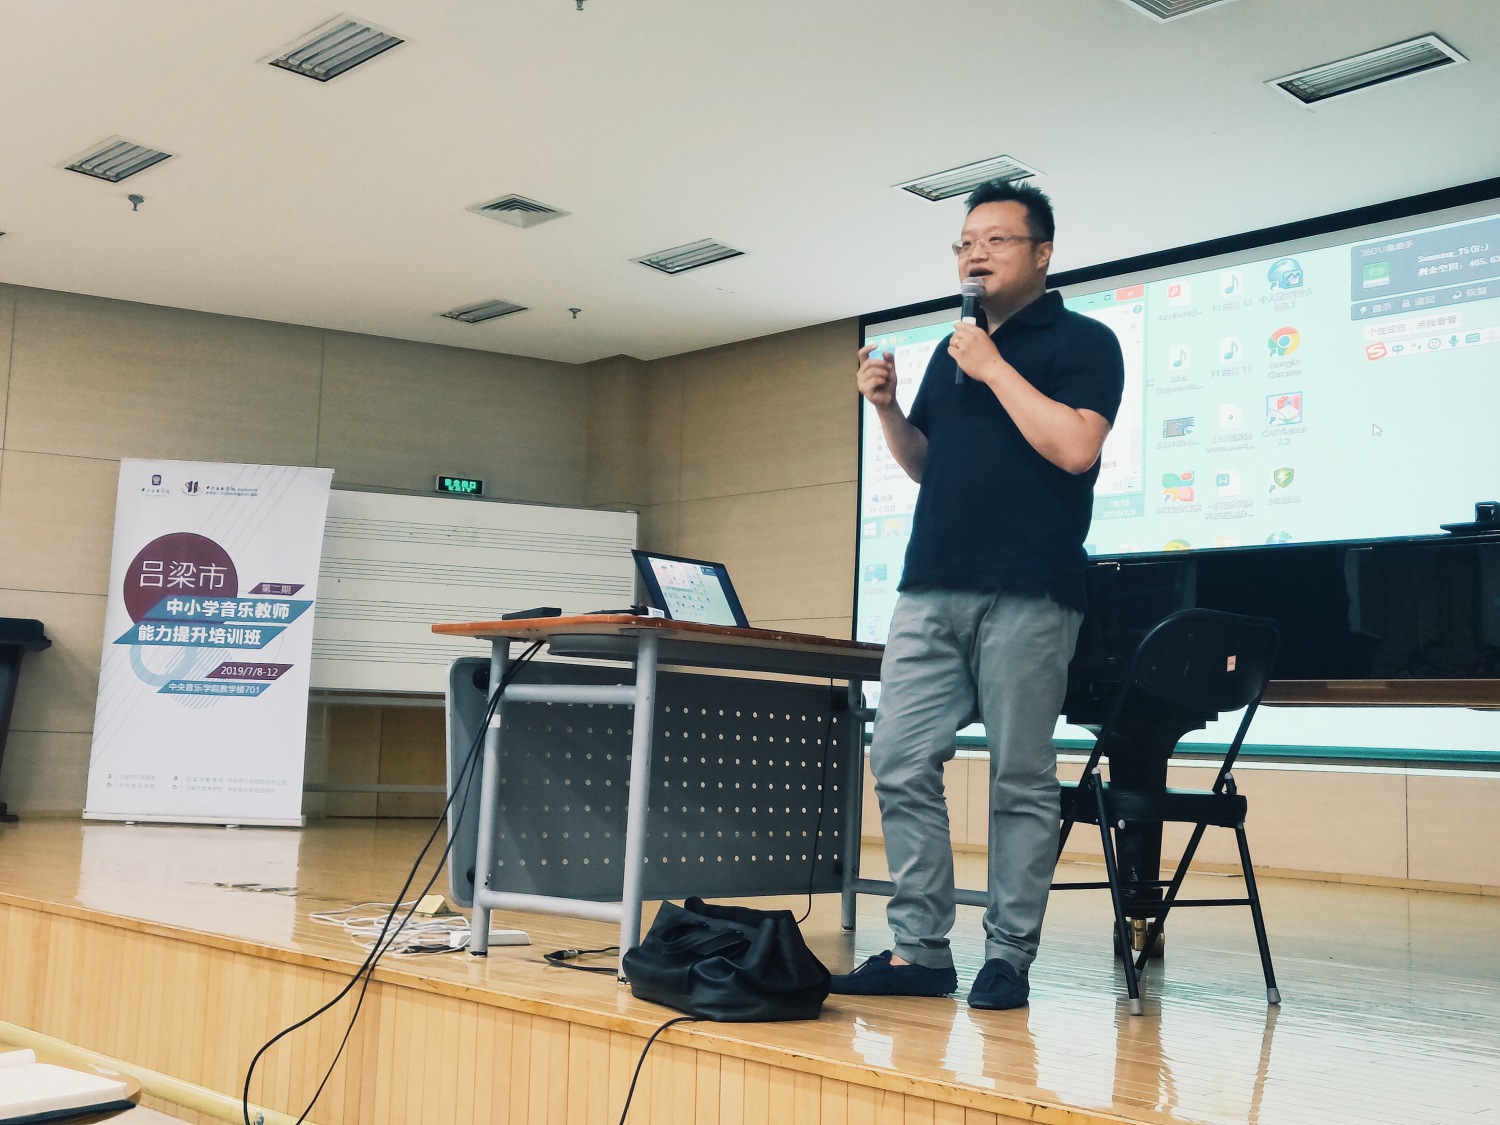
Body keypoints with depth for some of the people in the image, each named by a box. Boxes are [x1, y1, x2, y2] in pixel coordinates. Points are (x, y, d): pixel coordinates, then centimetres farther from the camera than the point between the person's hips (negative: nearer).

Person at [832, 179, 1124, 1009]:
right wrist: (887, 407, 7)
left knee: (1019, 780, -1)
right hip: (930, 589, 6)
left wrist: (995, 369, -9)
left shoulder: (1082, 342, 2)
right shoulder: (951, 351, 22)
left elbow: (1075, 448, -14)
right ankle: (918, 951, 7)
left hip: (1027, 593, -6)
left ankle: (1009, 959, 6)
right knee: (900, 763, 0)